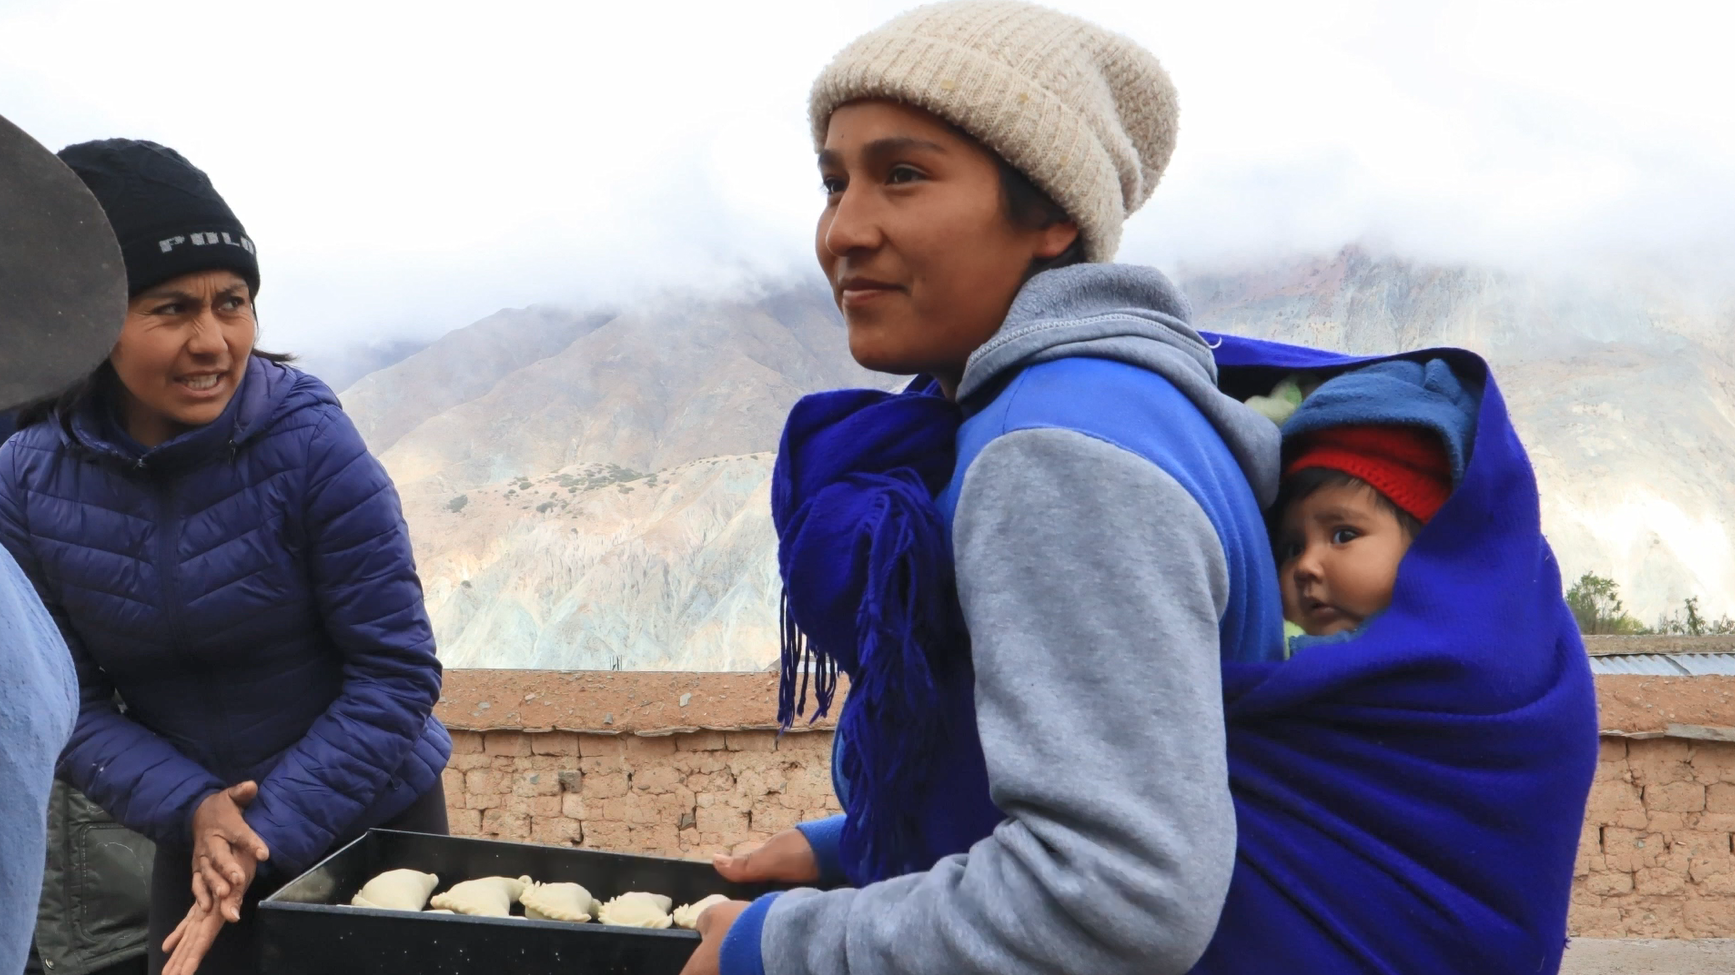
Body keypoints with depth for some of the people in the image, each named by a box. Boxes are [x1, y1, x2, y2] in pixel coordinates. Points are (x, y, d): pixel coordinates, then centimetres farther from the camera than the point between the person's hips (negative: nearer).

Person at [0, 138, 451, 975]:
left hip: (372, 820, -2)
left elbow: (396, 674, -18)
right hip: (198, 841, 2)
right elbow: (67, 703, -5)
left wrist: (270, 831, -21)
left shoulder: (310, 444, -20)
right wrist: (191, 810, -19)